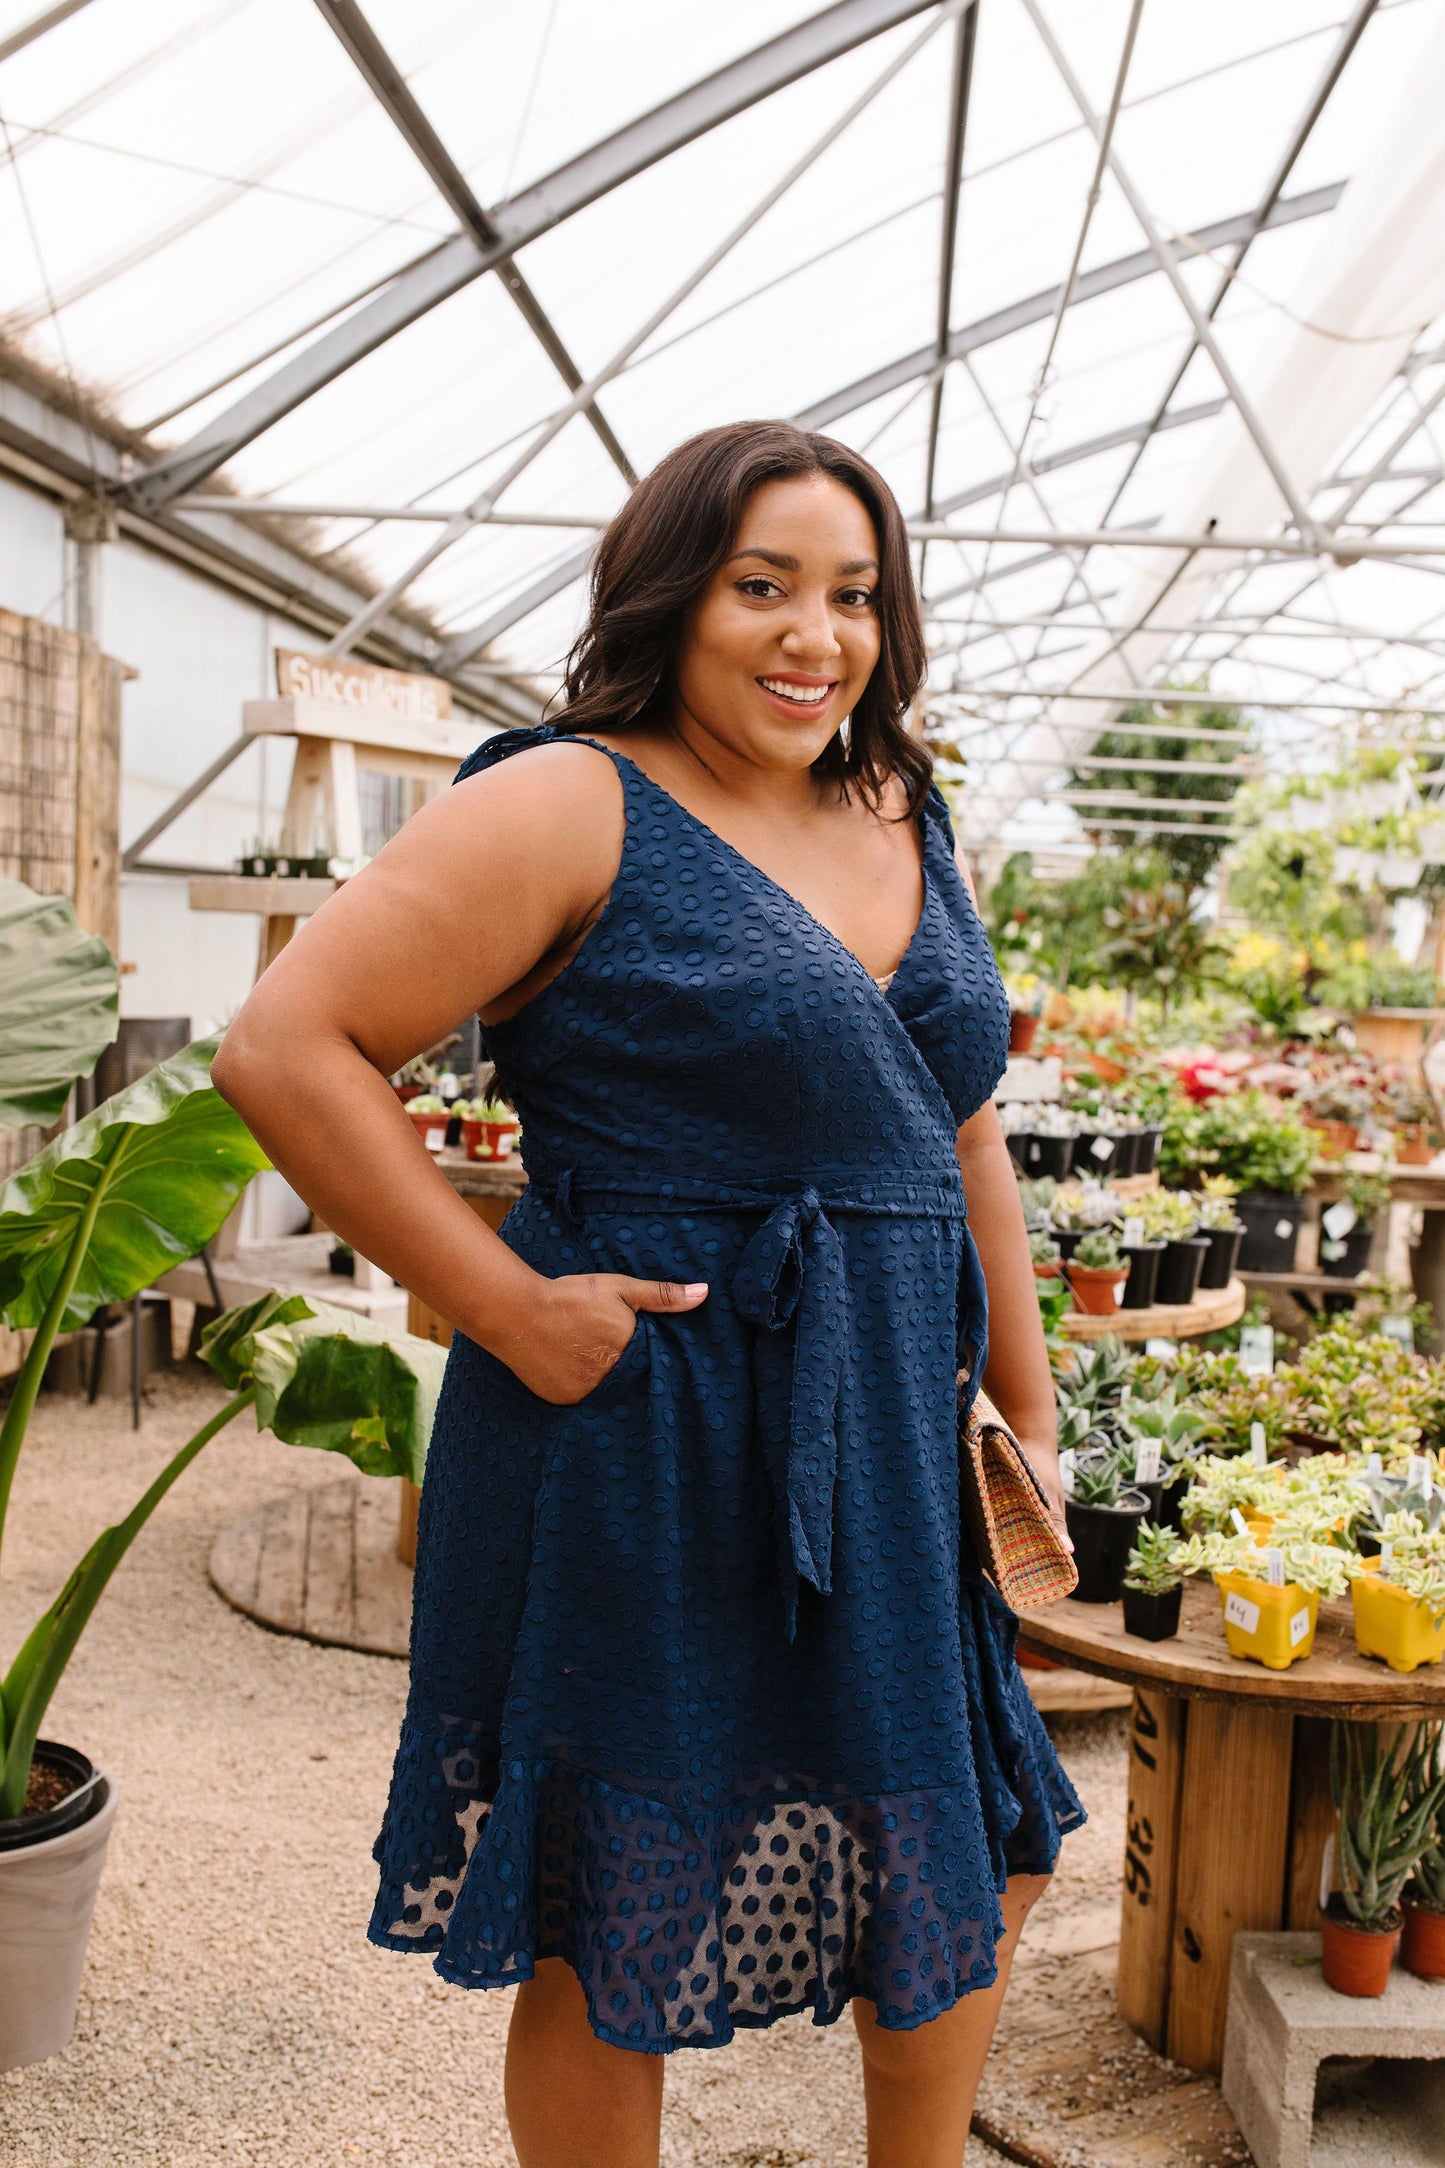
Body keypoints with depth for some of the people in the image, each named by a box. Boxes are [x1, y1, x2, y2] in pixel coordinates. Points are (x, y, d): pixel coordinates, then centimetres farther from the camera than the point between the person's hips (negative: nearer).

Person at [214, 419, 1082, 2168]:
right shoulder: (574, 807, -11)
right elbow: (287, 1050, -17)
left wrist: (1027, 1409, 16)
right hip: (641, 1451, -7)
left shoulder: (911, 826, 11)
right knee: (619, 1939, 10)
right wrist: (510, 1308, -18)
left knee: (974, 1864, 21)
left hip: (886, 1448, 7)